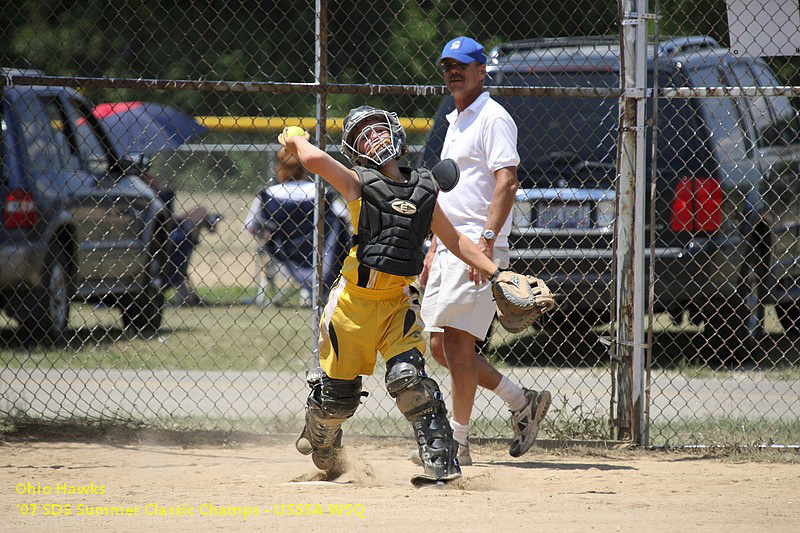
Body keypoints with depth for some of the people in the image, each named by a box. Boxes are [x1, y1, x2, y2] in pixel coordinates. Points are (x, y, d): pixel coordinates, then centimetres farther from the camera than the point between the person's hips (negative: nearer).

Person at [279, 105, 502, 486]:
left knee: (408, 377, -20)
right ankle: (320, 441, 40)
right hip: (353, 300, -1)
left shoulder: (424, 188, 7)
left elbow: (453, 239, 16)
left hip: (398, 301, 1)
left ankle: (441, 460, -15)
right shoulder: (358, 183, -5)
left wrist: (494, 272, 8)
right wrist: (296, 141, -1)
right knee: (337, 393, 7)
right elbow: (315, 160, -22)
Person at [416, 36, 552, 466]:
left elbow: (507, 183, -18)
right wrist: (434, 250, 24)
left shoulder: (493, 118, -7)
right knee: (441, 345, 7)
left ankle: (457, 442, -10)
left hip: (478, 244, -10)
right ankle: (522, 402, 17)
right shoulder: (455, 123, 23)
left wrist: (486, 240, -27)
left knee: (457, 339, -13)